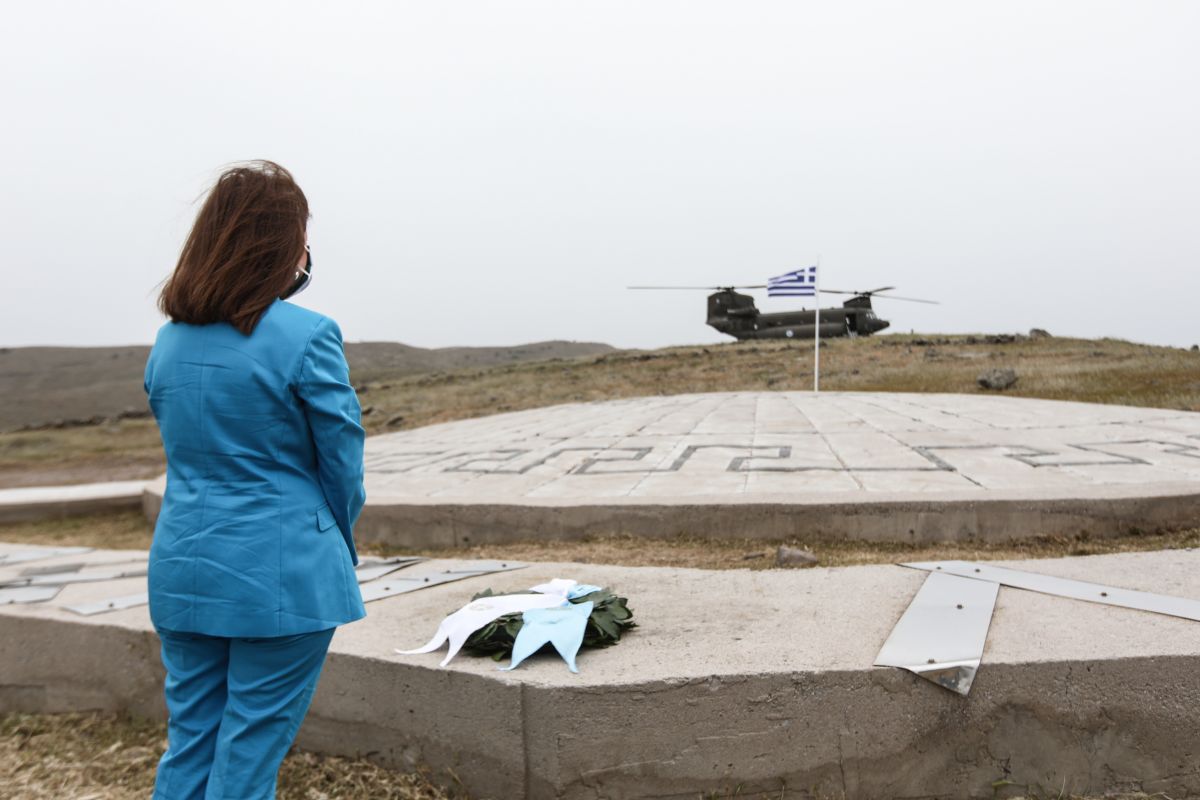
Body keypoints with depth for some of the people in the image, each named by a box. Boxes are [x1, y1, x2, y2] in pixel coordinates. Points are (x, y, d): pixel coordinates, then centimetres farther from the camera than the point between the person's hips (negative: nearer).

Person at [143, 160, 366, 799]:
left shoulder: (169, 339, 5)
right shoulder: (306, 336, -15)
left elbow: (182, 449, 12)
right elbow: (343, 465, -9)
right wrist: (338, 548, 9)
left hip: (182, 572, 6)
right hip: (282, 578, -6)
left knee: (188, 741, 19)